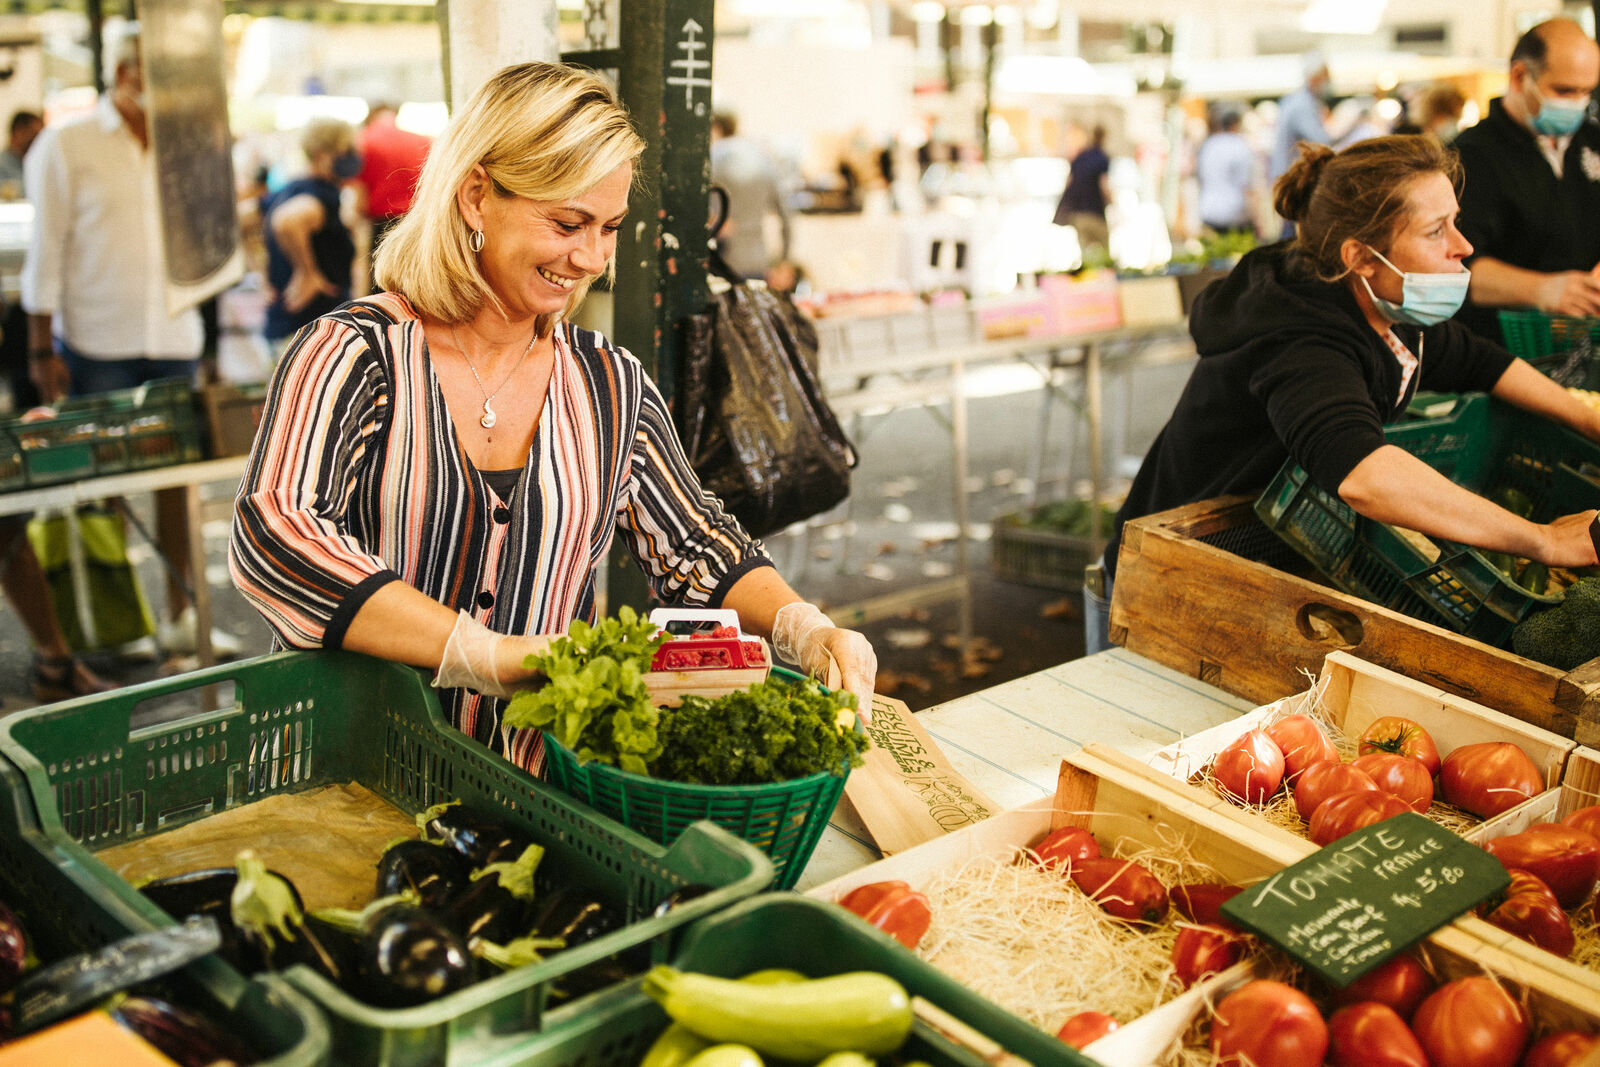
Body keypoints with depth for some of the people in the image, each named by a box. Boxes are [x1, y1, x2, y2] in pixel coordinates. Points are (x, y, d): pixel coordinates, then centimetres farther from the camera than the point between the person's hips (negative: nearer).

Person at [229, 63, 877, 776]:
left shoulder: (611, 387, 10)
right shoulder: (351, 355, -5)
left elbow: (697, 550, 15)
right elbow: (272, 537, -20)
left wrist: (806, 630, -6)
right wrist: (492, 655, -28)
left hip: (544, 791, 3)